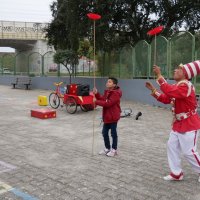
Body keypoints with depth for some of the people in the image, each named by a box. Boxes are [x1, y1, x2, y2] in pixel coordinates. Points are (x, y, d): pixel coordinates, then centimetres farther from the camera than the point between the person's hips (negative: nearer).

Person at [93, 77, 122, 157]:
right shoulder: (107, 91, 10)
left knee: (113, 133, 5)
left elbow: (108, 103, -27)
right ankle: (107, 148, 30)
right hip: (106, 116, 9)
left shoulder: (116, 93, -20)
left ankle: (114, 150, 19)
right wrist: (96, 93, -8)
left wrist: (96, 101, -23)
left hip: (113, 116, -9)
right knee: (104, 132, 15)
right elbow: (102, 99, 8)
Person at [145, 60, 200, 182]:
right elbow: (166, 99, 12)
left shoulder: (185, 85, -23)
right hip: (178, 123, 10)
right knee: (172, 146, 11)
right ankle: (176, 173, 21)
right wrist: (153, 90, 4)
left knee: (189, 152, -3)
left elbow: (170, 92, -40)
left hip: (189, 124, -10)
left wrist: (159, 76, -36)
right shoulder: (177, 86, 9)